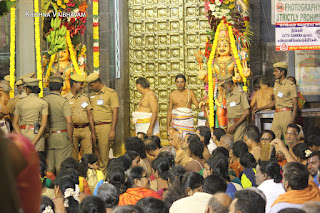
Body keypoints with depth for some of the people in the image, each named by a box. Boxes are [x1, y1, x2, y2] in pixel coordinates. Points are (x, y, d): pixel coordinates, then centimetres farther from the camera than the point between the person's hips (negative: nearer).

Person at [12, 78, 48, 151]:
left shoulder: (20, 103, 5)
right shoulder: (43, 103, 0)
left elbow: (14, 123, 0)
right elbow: (44, 124, -10)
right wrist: (34, 141, -12)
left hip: (22, 133, 2)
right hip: (37, 134, -2)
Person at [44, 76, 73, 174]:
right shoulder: (63, 101, -10)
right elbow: (69, 122, -17)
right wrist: (70, 138, -6)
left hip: (47, 136, 4)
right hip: (62, 136, -4)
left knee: (48, 166, 9)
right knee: (61, 166, 1)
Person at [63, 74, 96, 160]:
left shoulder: (85, 98, 15)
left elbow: (89, 115, 15)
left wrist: (93, 133, 9)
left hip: (85, 130, 3)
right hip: (73, 130, -3)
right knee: (73, 157, -1)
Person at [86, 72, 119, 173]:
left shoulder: (111, 93, -2)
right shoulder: (91, 95, 17)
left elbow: (115, 112, -7)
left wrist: (112, 130, -13)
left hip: (105, 126, -6)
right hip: (92, 127, 6)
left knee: (103, 155, -5)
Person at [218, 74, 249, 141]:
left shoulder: (241, 93, -9)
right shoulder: (228, 95, 15)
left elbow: (247, 112, -13)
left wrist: (235, 125, -13)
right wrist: (229, 127, 9)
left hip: (240, 123, -7)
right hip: (230, 123, 7)